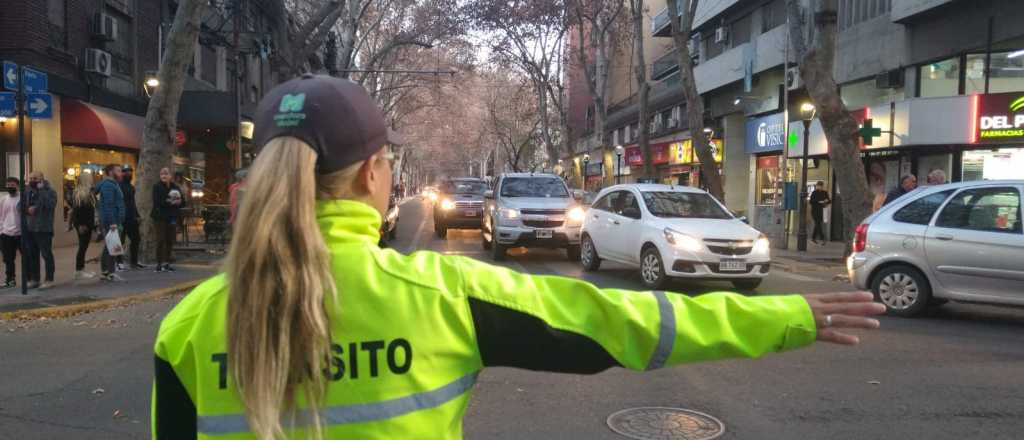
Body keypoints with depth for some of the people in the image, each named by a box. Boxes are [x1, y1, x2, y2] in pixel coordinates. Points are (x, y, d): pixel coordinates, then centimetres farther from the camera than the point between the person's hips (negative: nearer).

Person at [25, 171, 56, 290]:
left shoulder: (50, 191, -6)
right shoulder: (27, 192, 11)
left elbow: (50, 204, -22)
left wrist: (41, 190, -18)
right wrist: (27, 209, -10)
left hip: (43, 228, -6)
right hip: (29, 228, 6)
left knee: (46, 254, -2)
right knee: (31, 255, 12)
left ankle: (49, 280, 3)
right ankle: (34, 279, 21)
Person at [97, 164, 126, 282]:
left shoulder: (113, 184, 19)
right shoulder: (108, 185, -12)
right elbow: (108, 205, -20)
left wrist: (118, 223, 20)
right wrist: (112, 223, -24)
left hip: (114, 222, 11)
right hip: (111, 222, -11)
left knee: (109, 248, 14)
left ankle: (105, 272, 19)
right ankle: (111, 273, -8)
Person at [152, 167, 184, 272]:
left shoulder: (176, 187, 11)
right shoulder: (157, 187, 0)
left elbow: (183, 202, 9)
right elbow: (157, 202, -13)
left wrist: (178, 201, -12)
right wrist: (169, 202, -18)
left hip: (172, 217, 4)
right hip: (160, 217, -4)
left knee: (170, 240, 4)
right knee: (161, 240, -6)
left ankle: (166, 263, 13)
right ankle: (159, 263, -1)